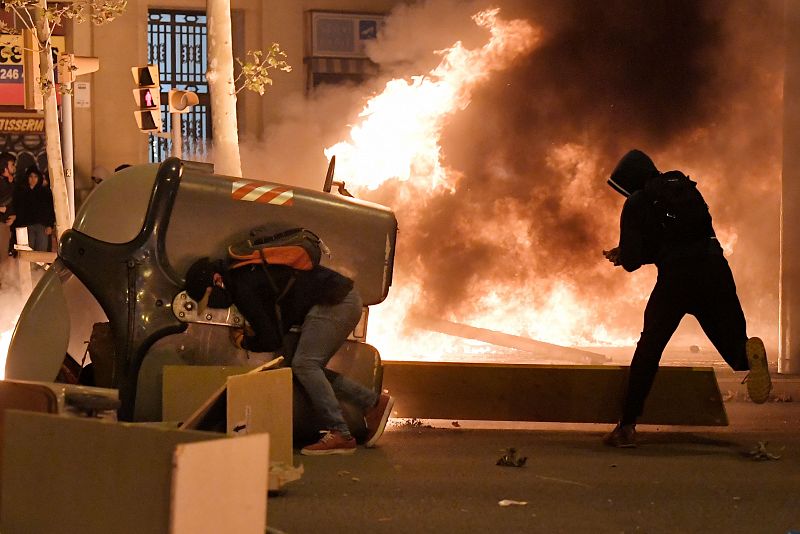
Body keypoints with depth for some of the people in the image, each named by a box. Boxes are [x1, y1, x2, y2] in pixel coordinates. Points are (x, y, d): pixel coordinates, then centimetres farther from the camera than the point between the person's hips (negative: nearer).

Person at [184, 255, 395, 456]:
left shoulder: (243, 290, -13)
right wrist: (256, 333, 13)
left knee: (304, 365, -15)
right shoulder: (247, 274, 17)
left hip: (335, 303, -10)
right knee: (311, 367, 10)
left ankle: (340, 435, -20)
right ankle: (373, 403, 9)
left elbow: (271, 341, -12)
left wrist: (243, 342, 7)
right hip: (346, 300, 10)